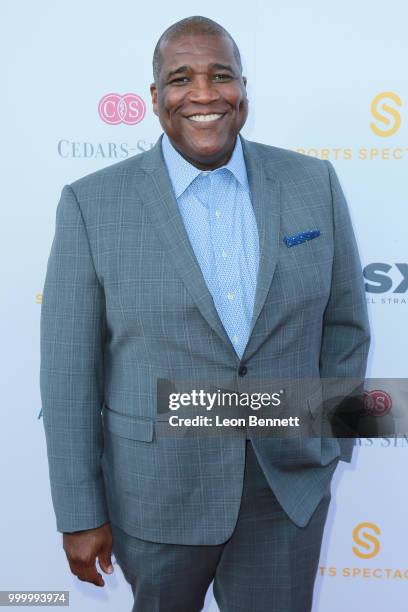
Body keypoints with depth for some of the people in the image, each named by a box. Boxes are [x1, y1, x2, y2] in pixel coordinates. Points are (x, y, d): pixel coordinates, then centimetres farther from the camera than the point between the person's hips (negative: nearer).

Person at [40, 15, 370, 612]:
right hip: (158, 492, -1)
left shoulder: (314, 183, -4)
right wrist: (80, 513, -6)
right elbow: (69, 371, -8)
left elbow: (344, 322, 5)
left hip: (291, 484, 1)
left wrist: (331, 446, 6)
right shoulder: (92, 204, -10)